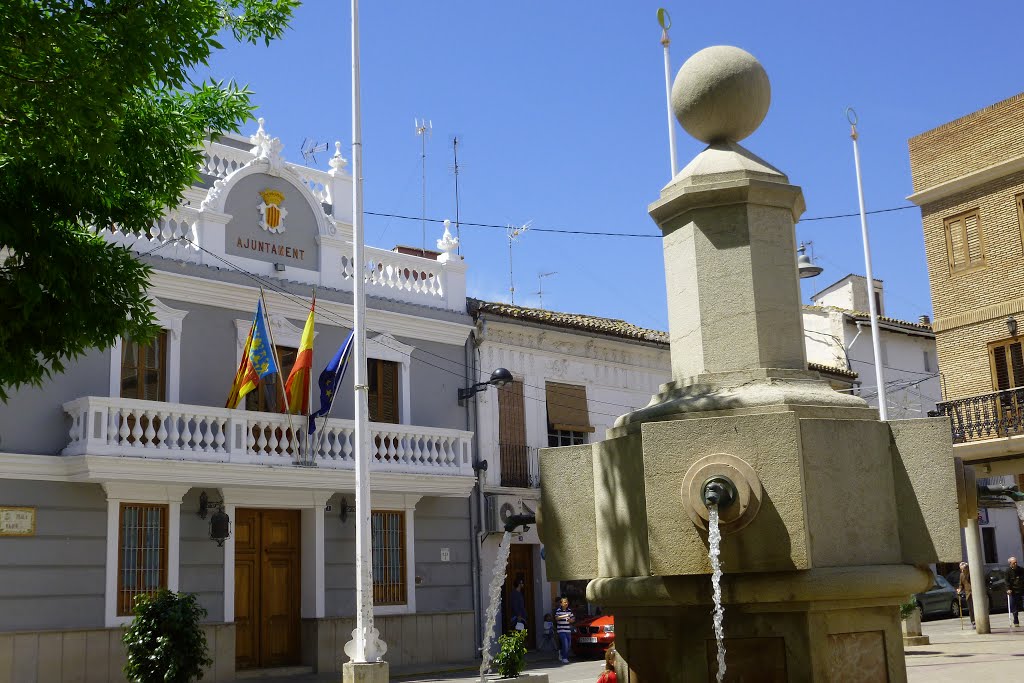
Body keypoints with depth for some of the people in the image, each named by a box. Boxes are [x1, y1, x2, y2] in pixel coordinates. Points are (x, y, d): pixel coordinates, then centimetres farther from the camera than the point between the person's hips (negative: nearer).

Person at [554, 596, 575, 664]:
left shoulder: (569, 610, 11)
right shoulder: (558, 610, -5)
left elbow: (573, 619, 17)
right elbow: (557, 618, -23)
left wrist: (570, 620, -6)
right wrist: (564, 616, -37)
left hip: (568, 630, 6)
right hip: (561, 631, -6)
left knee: (568, 645, 9)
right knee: (565, 645, -15)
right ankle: (564, 658, -9)